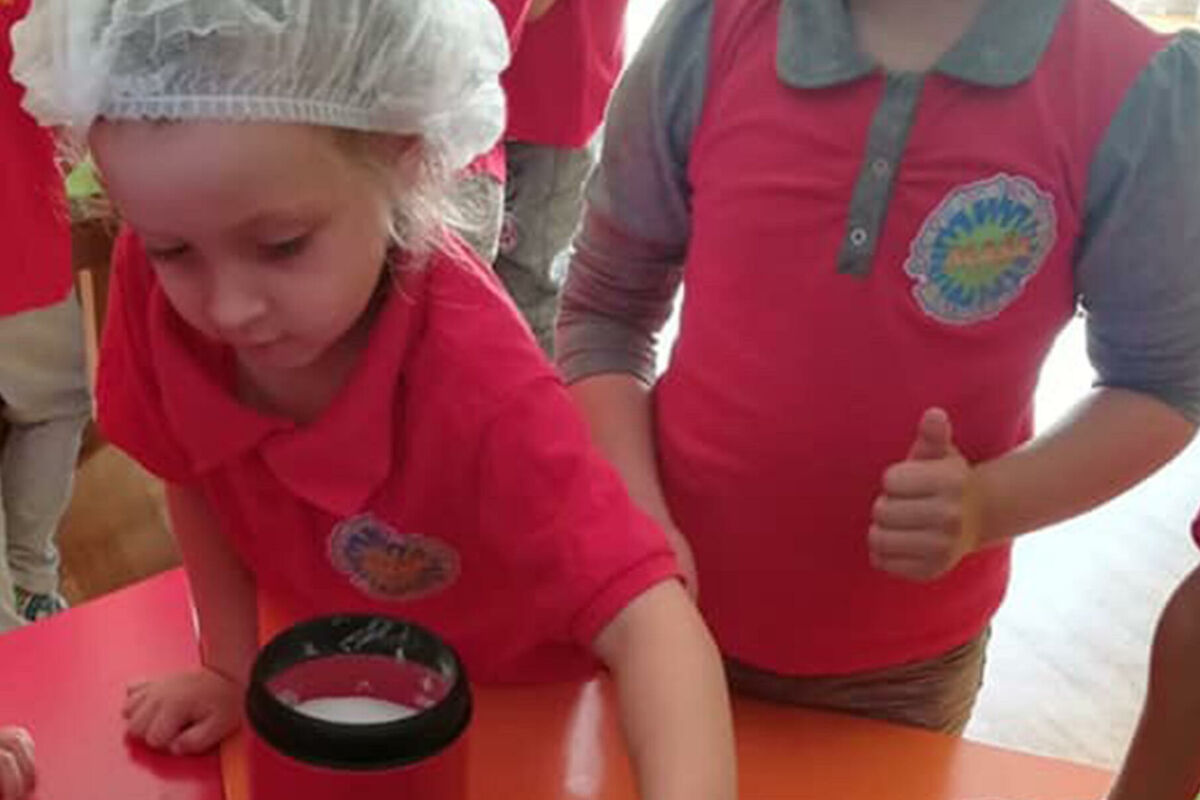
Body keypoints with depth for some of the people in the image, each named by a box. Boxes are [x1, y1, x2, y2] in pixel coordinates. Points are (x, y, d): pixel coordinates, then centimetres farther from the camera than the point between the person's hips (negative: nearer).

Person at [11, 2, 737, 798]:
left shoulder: (478, 377, -38)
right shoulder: (159, 285, -26)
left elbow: (650, 623, -43)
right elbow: (190, 479, -7)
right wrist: (231, 664, -6)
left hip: (507, 701, -3)